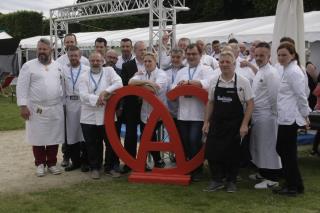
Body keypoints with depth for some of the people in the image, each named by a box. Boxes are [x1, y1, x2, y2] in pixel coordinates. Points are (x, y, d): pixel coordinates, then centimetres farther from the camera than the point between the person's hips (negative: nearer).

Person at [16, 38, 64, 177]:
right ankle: (40, 164, 18)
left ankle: (52, 163, 21)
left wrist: (63, 103, 8)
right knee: (38, 138, 4)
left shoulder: (58, 66, 9)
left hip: (56, 109, 3)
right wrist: (22, 105, -13)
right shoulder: (29, 66, -3)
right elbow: (22, 87, -7)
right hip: (36, 109, -3)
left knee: (54, 137, 8)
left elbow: (62, 85, 13)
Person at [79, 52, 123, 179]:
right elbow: (83, 95, -8)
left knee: (111, 142, 6)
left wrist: (106, 91, -21)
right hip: (89, 117, 0)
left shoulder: (109, 71, 6)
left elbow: (119, 83, -9)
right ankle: (94, 168, 23)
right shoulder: (84, 77, 5)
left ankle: (110, 167, 22)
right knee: (92, 145, 7)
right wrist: (97, 99, -24)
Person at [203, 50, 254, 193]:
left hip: (234, 124, -3)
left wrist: (244, 125, -11)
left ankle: (231, 181, 24)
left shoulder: (242, 82, -8)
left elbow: (250, 104, -6)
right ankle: (217, 180, 18)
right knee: (212, 151, 1)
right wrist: (206, 122, 8)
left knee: (232, 153, 6)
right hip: (216, 123, 3)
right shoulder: (214, 81, 3)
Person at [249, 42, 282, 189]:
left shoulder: (271, 73, -15)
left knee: (268, 146, -4)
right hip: (257, 114, 10)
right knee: (259, 146, 16)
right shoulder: (259, 71, 16)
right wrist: (253, 113, 17)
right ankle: (263, 173, 29)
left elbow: (274, 95, -19)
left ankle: (272, 178, 3)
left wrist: (273, 113, -13)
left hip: (266, 115, -10)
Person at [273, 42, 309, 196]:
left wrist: (305, 115, -11)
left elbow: (301, 95, -16)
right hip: (285, 117, 10)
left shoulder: (293, 72, -15)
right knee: (282, 149, 14)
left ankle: (294, 186, 10)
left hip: (290, 118, -10)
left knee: (288, 152, -2)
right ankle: (292, 184, 22)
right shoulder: (287, 70, 17)